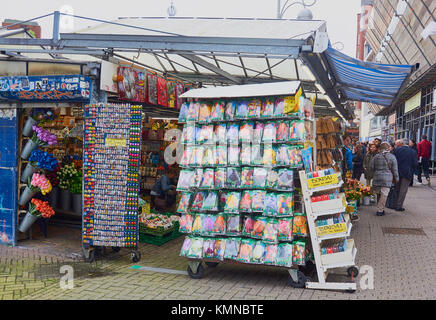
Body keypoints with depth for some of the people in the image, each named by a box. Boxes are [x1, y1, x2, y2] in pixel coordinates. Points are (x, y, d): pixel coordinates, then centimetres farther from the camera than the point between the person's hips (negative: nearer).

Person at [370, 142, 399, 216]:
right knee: (384, 194, -3)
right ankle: (380, 210, -6)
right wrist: (396, 178, 10)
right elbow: (395, 169, 0)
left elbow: (371, 166, 5)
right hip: (387, 178, -3)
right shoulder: (392, 157, -2)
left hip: (377, 177, 3)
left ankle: (380, 208, 23)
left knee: (379, 194, 15)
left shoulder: (376, 156, 3)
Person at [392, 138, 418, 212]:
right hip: (407, 173, -2)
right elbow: (415, 164, -5)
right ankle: (399, 206, 3)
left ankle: (394, 205, 23)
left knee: (396, 189, 15)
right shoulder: (413, 152, -6)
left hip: (397, 172, 2)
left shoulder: (397, 150, -4)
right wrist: (412, 172, 8)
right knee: (403, 190, 2)